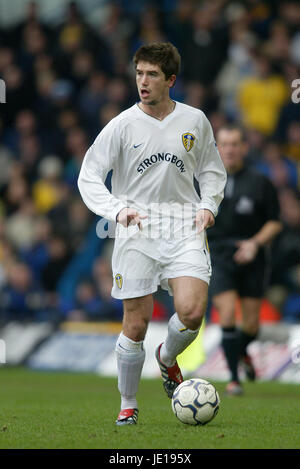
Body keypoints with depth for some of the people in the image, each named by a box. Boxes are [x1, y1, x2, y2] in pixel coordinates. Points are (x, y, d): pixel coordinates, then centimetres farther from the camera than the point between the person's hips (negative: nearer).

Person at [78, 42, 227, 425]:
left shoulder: (195, 121, 6)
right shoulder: (122, 125, -2)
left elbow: (212, 171, 19)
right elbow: (88, 177, -1)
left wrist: (208, 205, 1)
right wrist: (117, 210, -17)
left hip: (184, 228, 1)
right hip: (136, 230, -1)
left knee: (192, 311, -17)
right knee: (136, 323, -2)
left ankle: (168, 358, 18)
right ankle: (128, 404, 17)